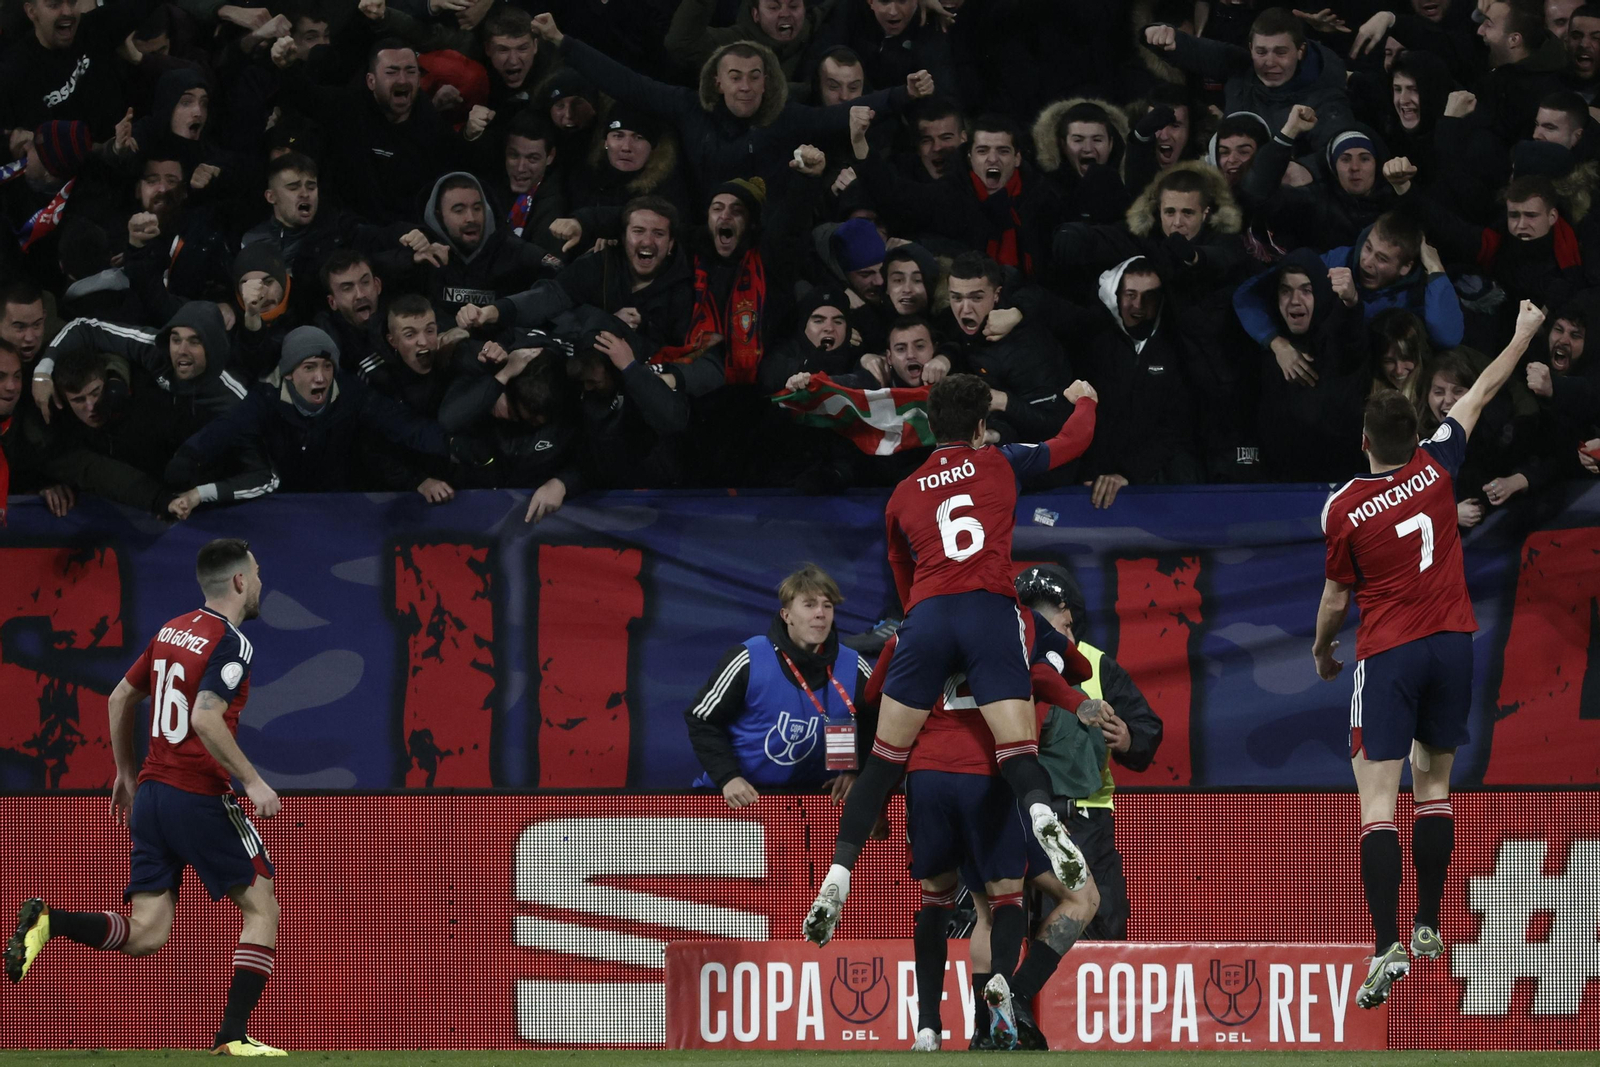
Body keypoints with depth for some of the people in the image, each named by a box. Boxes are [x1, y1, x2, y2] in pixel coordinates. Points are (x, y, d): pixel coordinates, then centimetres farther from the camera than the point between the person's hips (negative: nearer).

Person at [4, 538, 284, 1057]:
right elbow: (206, 718, -25)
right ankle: (232, 1034, -3)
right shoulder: (231, 643, -11)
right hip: (200, 796, -7)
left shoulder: (171, 631, 14)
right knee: (262, 908, 5)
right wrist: (252, 781, -19)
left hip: (150, 794, 7)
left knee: (146, 933, 4)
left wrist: (126, 773, 31)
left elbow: (120, 699, 21)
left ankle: (48, 921, -17)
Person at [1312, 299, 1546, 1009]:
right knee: (1433, 785, 18)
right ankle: (1427, 929, 22)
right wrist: (1523, 336, 30)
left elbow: (1336, 600, 1)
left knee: (1377, 800, -8)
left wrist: (1321, 651, 21)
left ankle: (1388, 950, -21)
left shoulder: (1343, 509, -9)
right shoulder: (1435, 469, 0)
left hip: (1386, 656, -4)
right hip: (1451, 644, 4)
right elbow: (1480, 395, 16)